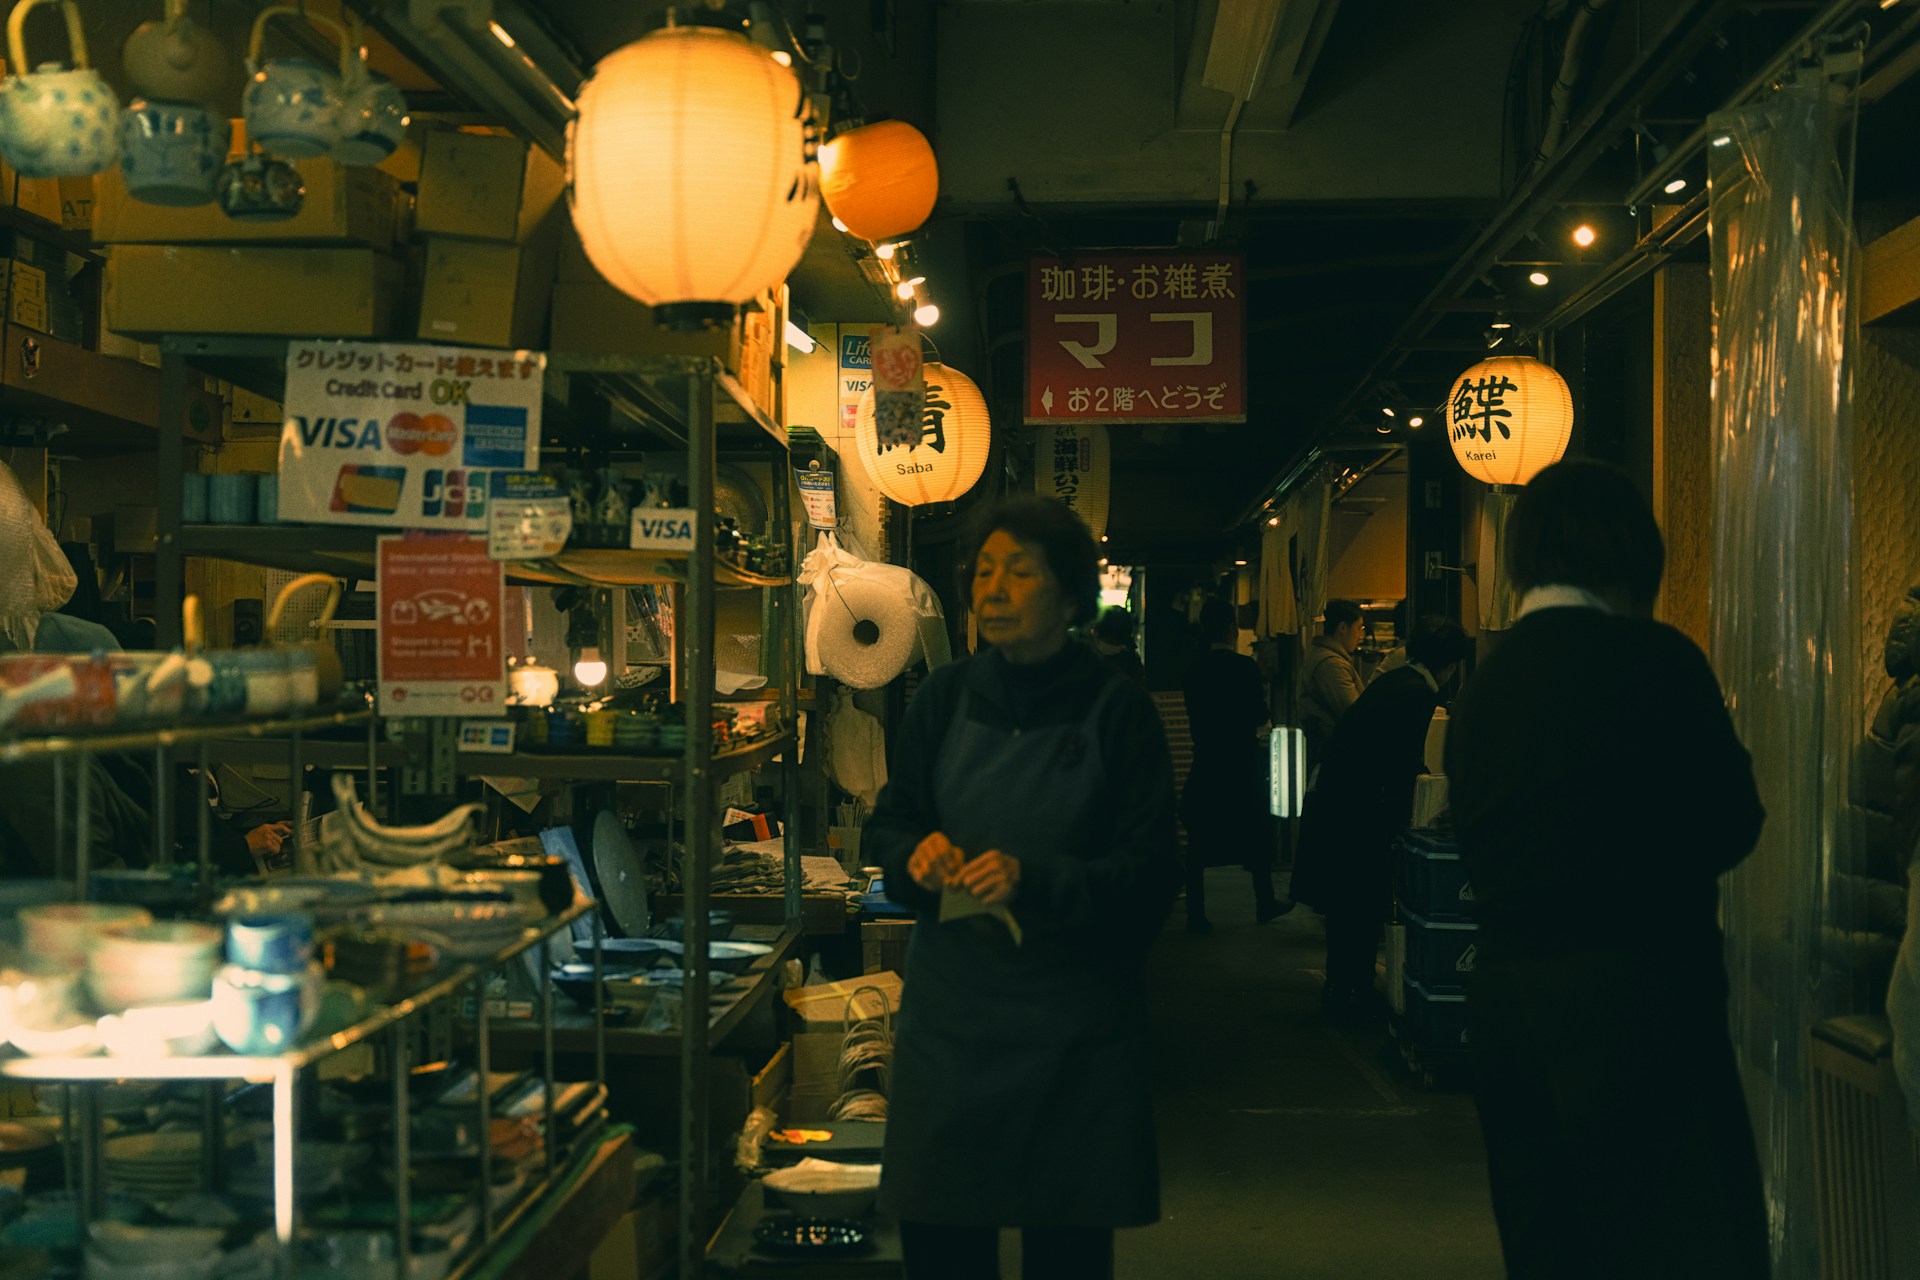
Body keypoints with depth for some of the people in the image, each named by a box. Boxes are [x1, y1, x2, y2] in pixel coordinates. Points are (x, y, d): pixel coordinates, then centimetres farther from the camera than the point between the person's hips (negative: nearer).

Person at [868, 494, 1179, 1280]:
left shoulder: (1116, 711, -6)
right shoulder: (945, 699, 4)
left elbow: (1147, 871, -8)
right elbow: (887, 824, 12)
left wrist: (1035, 880, -22)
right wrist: (918, 851, -11)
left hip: (1073, 1017, -3)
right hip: (950, 1005, 3)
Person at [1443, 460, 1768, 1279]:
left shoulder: (1482, 685, 7)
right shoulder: (1655, 659, -10)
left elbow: (1475, 847, 12)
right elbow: (1732, 825, -8)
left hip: (1503, 993, 7)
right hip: (1635, 995, -6)